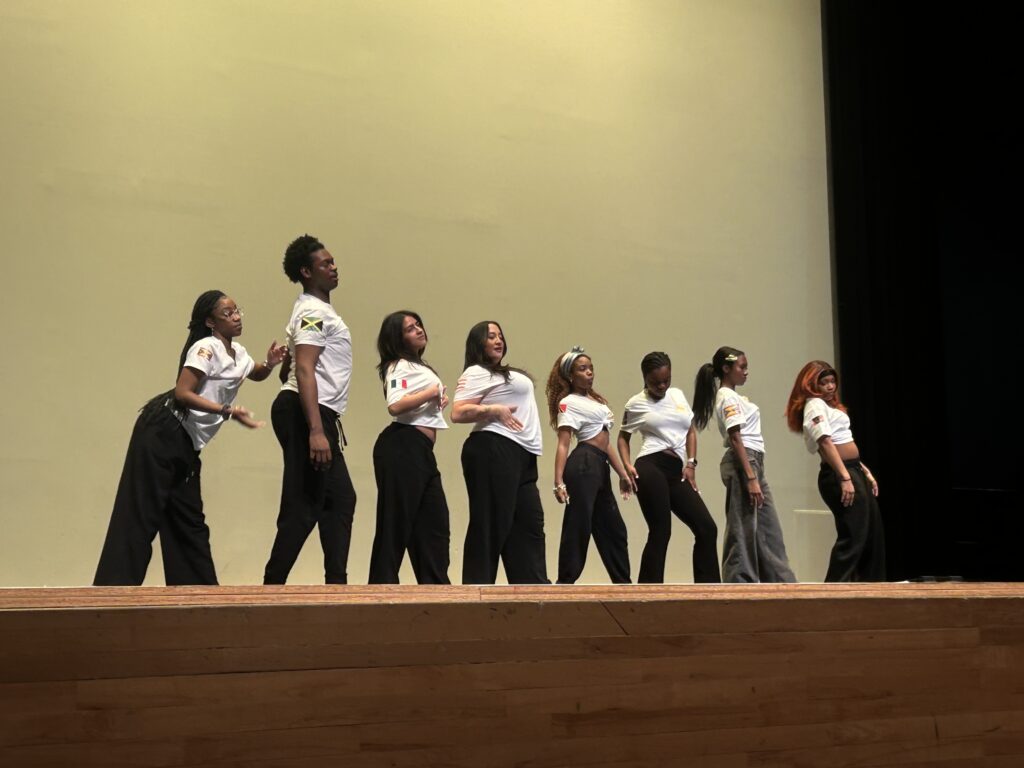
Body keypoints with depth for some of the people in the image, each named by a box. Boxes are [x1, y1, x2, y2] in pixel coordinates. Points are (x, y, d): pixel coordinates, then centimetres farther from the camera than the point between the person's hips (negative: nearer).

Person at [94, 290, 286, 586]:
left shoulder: (238, 353, 13)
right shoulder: (206, 348, -13)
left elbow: (255, 374, 34)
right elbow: (182, 393, -22)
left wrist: (269, 364, 10)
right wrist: (228, 411, -27)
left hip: (187, 443, 9)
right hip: (163, 432, -9)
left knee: (189, 520, 11)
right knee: (140, 516, -11)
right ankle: (113, 590, -11)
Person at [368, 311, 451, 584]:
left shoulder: (420, 367, 23)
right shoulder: (400, 366, -6)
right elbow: (395, 406, -23)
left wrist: (440, 401, 12)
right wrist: (432, 392, -12)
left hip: (421, 452, 9)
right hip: (402, 448, -9)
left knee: (435, 521, 9)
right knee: (397, 521, -7)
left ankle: (436, 585, 14)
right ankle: (383, 582, -3)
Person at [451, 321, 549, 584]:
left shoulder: (508, 373, 25)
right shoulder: (477, 373, -3)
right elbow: (457, 413, -14)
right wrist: (493, 410, -18)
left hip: (521, 455, 9)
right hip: (493, 452, -9)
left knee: (529, 522, 6)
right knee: (491, 523, -8)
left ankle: (533, 586, 9)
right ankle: (478, 588, -5)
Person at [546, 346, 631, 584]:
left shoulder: (596, 400, 22)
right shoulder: (568, 403, -3)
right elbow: (563, 445, -11)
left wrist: (622, 473, 21)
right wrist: (559, 482, -21)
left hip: (600, 468, 9)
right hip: (583, 466, -9)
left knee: (614, 529, 13)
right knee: (578, 528, -9)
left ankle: (622, 582, 21)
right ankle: (565, 583, -6)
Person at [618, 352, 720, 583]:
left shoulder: (678, 395, 17)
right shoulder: (636, 403, 4)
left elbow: (690, 430, 21)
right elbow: (623, 437, 12)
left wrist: (691, 464, 8)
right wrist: (627, 466, -5)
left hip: (677, 473, 6)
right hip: (651, 469, -6)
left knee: (707, 528, 1)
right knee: (660, 532, -8)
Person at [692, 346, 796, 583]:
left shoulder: (732, 397, 18)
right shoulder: (727, 398, -10)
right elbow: (735, 439, -17)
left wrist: (755, 475, 14)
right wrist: (750, 478, -22)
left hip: (753, 462, 10)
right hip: (742, 464, -10)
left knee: (768, 530, 11)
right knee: (743, 530, -6)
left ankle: (781, 582, 16)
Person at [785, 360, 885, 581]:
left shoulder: (828, 405, 21)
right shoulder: (815, 405, -9)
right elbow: (825, 443, -20)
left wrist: (865, 471, 15)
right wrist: (845, 478, -27)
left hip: (852, 470, 10)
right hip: (838, 474, -10)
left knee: (873, 533, 13)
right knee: (853, 536, -12)